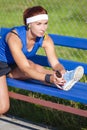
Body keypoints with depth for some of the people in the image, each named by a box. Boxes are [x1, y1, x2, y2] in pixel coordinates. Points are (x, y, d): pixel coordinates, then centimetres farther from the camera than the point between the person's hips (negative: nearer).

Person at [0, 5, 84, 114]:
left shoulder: (45, 39, -17)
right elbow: (25, 69, -41)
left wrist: (62, 72, -49)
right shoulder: (14, 37, -36)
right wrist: (49, 78, -56)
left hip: (15, 68, 4)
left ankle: (63, 79, -50)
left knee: (34, 67, -33)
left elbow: (55, 63, -23)